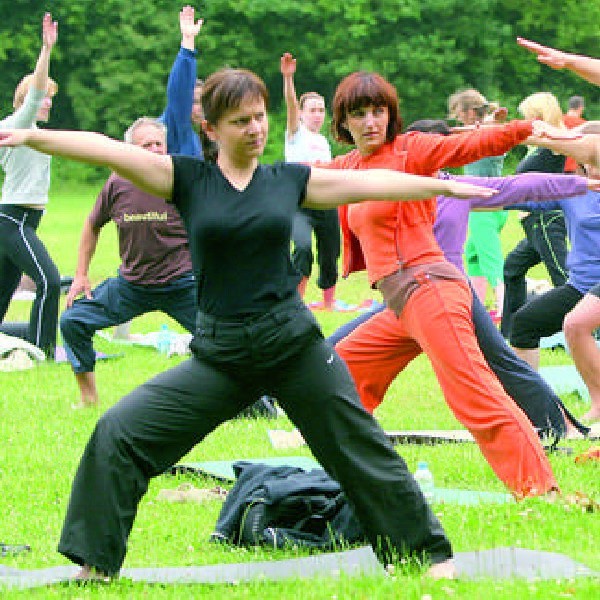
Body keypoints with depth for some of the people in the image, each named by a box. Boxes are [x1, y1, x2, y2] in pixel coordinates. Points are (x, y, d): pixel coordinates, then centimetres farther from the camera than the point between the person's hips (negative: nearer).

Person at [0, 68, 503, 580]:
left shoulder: (290, 180, 5)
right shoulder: (187, 178, 1)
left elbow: (370, 183, 11)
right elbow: (106, 150, -9)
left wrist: (447, 186, 15)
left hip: (294, 344, 0)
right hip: (219, 356, 0)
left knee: (361, 450, 4)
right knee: (118, 433, -10)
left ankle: (432, 552, 20)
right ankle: (96, 566, 1)